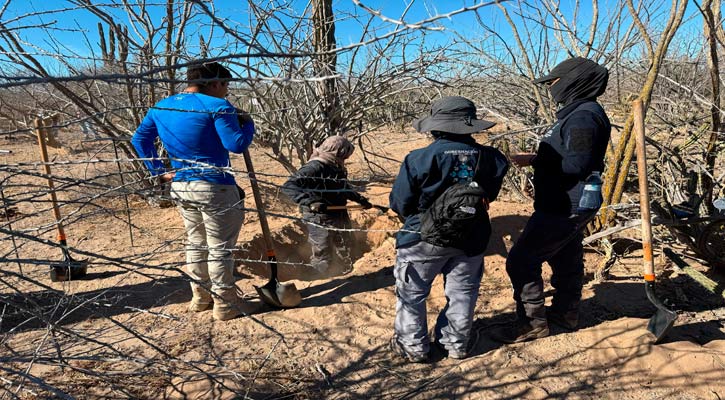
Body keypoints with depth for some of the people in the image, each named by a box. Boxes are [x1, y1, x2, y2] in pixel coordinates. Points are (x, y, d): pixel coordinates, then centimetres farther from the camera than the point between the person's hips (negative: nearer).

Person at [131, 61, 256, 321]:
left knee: (196, 243, 21)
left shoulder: (160, 107, 10)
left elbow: (139, 139, 15)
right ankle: (225, 305, 15)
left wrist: (159, 171, 15)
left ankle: (200, 297, 33)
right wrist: (248, 124, -1)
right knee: (220, 248, 4)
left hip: (180, 187, 8)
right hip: (214, 188, -7)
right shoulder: (217, 106, -14)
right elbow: (237, 144, -19)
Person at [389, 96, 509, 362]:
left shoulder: (419, 159, -19)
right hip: (471, 239, 4)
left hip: (424, 238, -3)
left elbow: (400, 203, -11)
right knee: (462, 291, 20)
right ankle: (456, 343, 33)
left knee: (411, 292, 15)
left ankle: (414, 347, 24)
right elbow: (490, 195, 7)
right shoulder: (490, 158, -8)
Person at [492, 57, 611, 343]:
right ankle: (566, 313, 39)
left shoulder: (583, 116, -21)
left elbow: (574, 165, -27)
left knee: (521, 260, -6)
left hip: (563, 208, -11)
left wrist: (534, 161, -20)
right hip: (570, 205, 11)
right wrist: (538, 159, 4)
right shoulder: (580, 112, 12)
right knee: (566, 259, 22)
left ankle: (533, 322, 6)